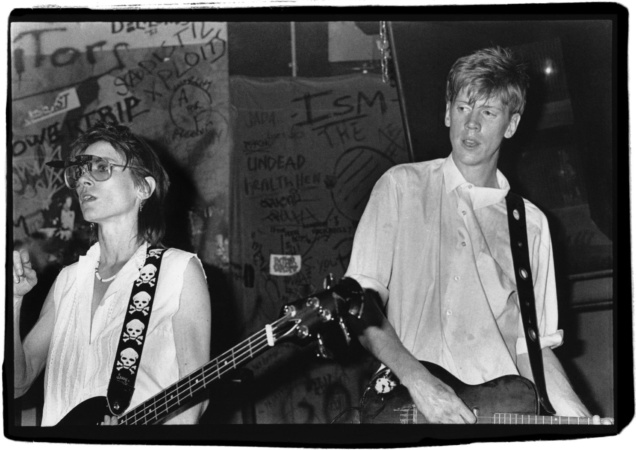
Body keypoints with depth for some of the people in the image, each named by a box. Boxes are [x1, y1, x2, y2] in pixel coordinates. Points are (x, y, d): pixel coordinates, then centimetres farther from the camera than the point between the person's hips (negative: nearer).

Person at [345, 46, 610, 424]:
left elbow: (531, 344, 16)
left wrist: (581, 417, 1)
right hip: (408, 404, -3)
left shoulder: (530, 223, 15)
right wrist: (418, 380, -14)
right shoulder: (403, 187, 6)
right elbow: (359, 302, -1)